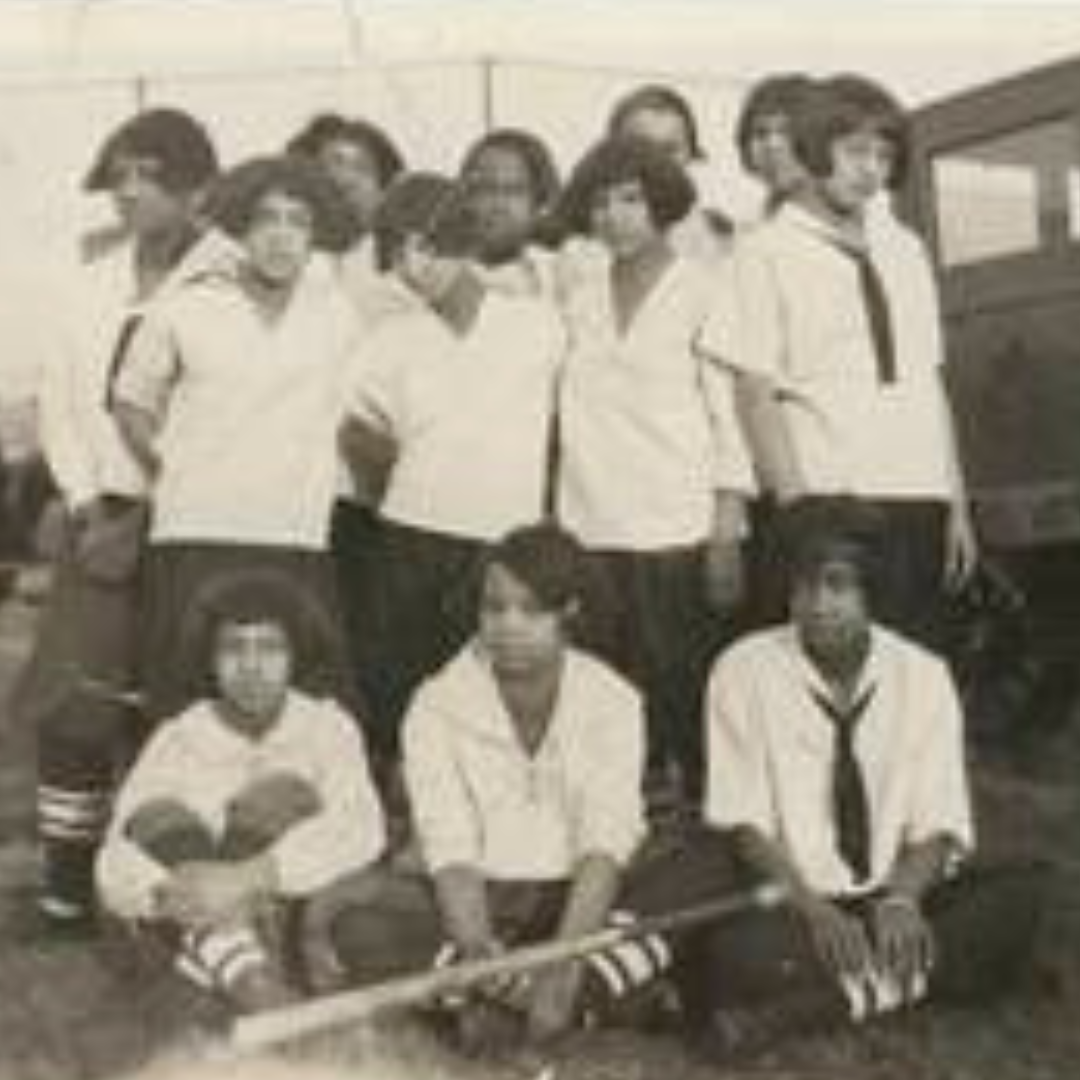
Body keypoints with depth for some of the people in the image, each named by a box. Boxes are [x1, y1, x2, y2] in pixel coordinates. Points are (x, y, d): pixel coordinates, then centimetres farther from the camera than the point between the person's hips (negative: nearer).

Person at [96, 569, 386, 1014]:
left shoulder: (326, 725, -7)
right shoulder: (176, 741, -5)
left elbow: (360, 830, -26)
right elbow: (115, 874, -16)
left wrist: (246, 879, -38)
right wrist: (168, 893, -39)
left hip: (293, 919, -1)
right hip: (192, 932, 1)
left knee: (281, 799, -23)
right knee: (161, 820, -26)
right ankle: (252, 984, -44)